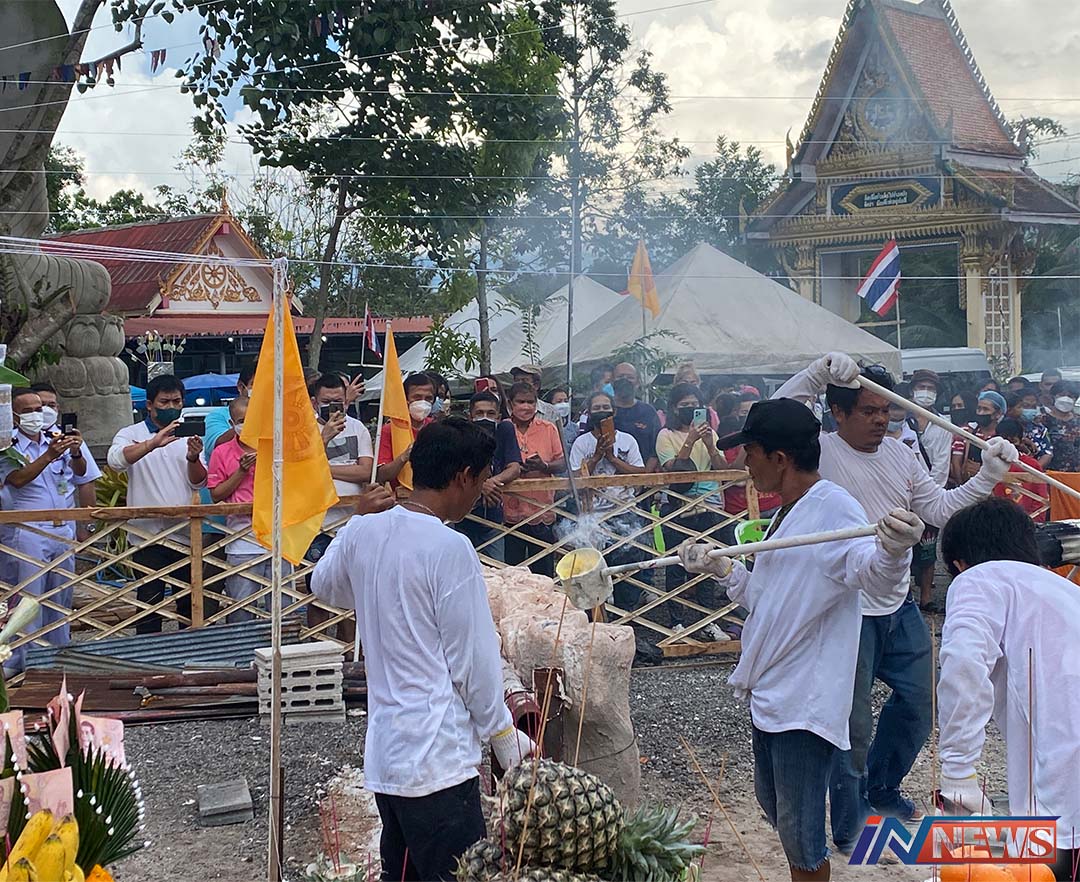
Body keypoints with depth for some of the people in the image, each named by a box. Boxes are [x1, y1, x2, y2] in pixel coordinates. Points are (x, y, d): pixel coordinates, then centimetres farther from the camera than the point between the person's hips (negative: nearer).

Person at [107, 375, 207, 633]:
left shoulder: (187, 437, 13)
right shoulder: (131, 435, 2)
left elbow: (199, 483, 5)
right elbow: (116, 459, -21)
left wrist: (193, 458, -16)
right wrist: (154, 443, -34)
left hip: (184, 535, 4)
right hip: (148, 535, -3)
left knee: (190, 602, 10)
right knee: (149, 603, -1)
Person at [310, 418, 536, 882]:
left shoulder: (362, 532, 3)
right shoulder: (449, 548, -17)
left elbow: (324, 585, 25)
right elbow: (473, 662, -14)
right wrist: (508, 741, -2)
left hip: (383, 752, 8)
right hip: (437, 760, -8)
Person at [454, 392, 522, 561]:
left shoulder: (505, 429, -2)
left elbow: (515, 469, -7)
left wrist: (494, 481, -27)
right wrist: (480, 484, -33)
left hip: (493, 518, 1)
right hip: (462, 520, -1)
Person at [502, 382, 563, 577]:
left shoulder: (548, 428, 4)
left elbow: (562, 463, 4)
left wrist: (544, 466, -17)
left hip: (542, 511, 0)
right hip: (511, 512, 0)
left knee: (544, 572, 8)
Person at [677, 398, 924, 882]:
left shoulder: (835, 508, -18)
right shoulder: (787, 514, 13)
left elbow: (871, 575, -36)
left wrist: (891, 548, -57)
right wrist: (720, 567, 11)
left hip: (805, 702, -10)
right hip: (769, 693, 10)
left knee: (800, 831, 0)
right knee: (772, 804, 24)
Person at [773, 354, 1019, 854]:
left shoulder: (899, 455, 8)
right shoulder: (819, 452, -12)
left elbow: (940, 509, 9)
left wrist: (987, 477, -2)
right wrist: (817, 373, -35)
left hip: (899, 606, 7)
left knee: (918, 700, 19)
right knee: (852, 722, 1)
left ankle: (881, 786, 43)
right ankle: (849, 827, 20)